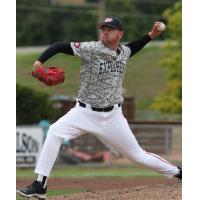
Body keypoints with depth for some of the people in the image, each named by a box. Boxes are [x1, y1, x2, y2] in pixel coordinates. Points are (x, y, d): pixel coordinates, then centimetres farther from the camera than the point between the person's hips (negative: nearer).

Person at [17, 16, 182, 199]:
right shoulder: (91, 49, -14)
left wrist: (151, 35, 16)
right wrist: (39, 61, -33)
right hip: (84, 112, -2)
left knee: (136, 155, 6)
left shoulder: (124, 52, 2)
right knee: (55, 132, -26)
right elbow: (60, 46, -19)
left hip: (112, 116, 2)